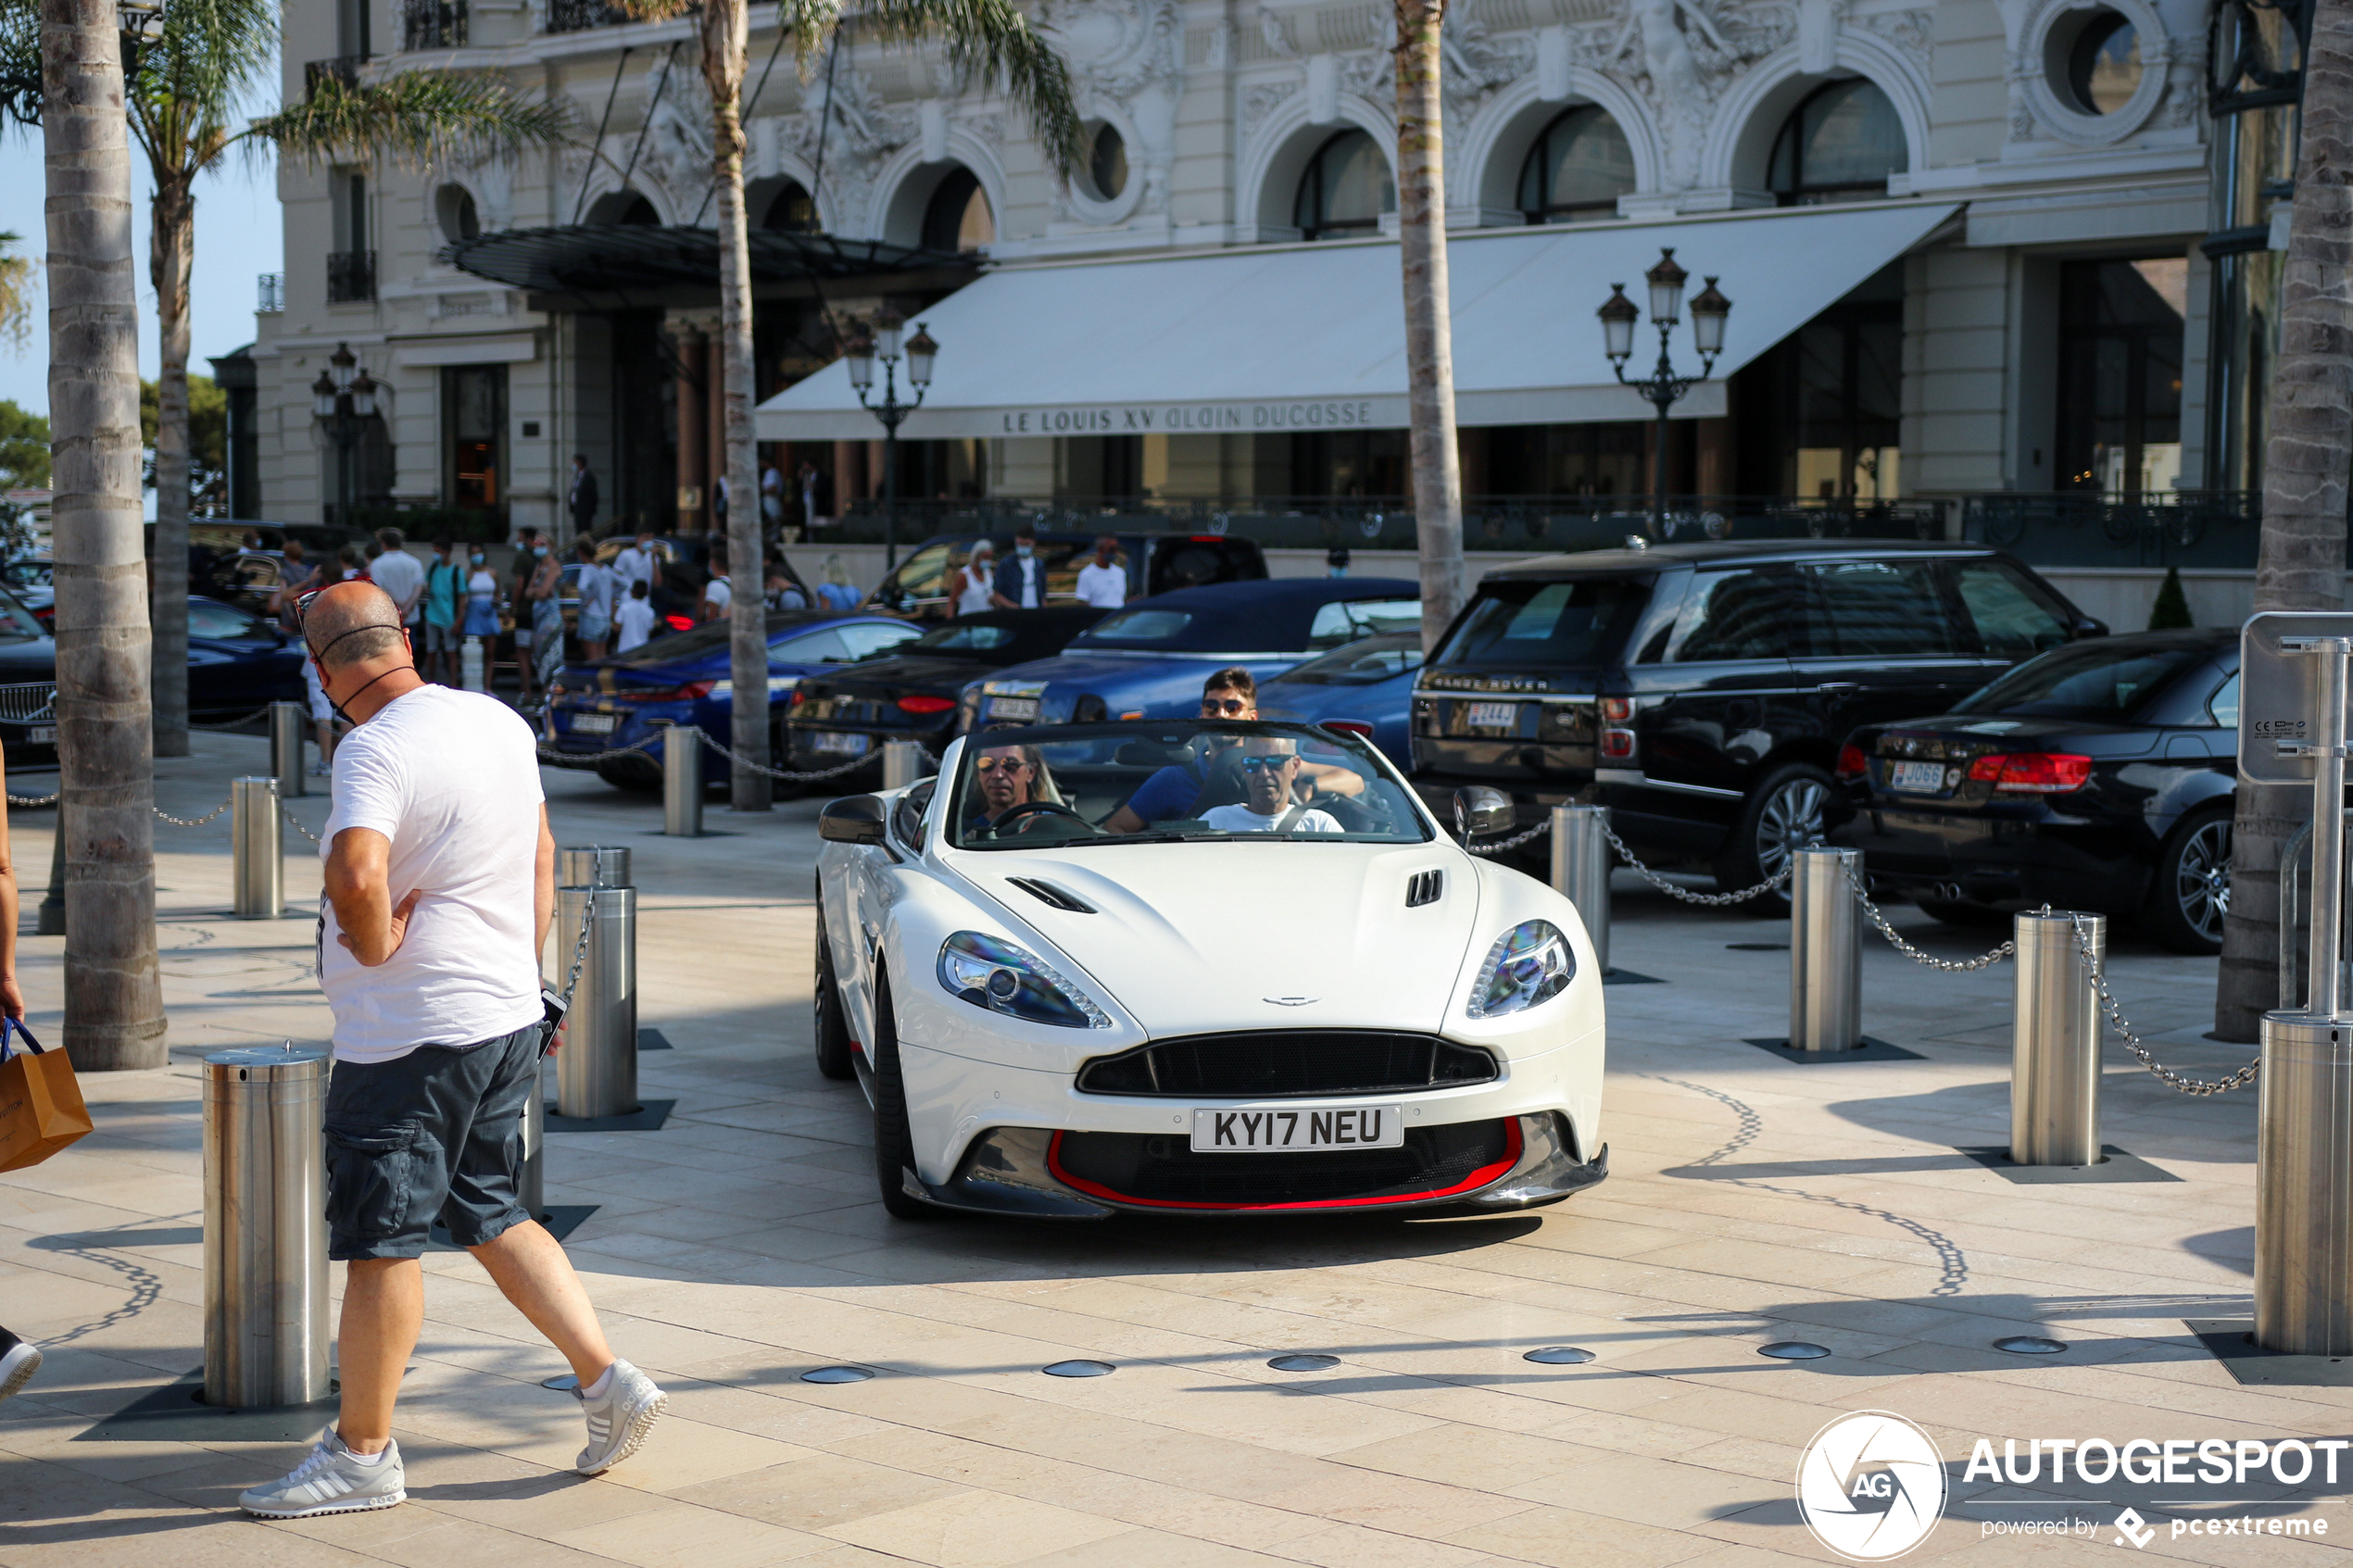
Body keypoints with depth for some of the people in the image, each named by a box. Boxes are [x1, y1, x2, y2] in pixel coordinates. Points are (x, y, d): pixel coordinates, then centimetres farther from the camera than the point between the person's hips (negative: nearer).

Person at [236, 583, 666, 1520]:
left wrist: (376, 947, -17)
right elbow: (539, 855, 19)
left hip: (409, 1038, -8)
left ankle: (361, 1452, 12)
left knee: (378, 1243, 2)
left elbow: (357, 877, -36)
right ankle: (607, 1382, 15)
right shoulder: (502, 723, 7)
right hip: (509, 1020, 8)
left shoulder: (376, 750, -18)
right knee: (491, 1217, 19)